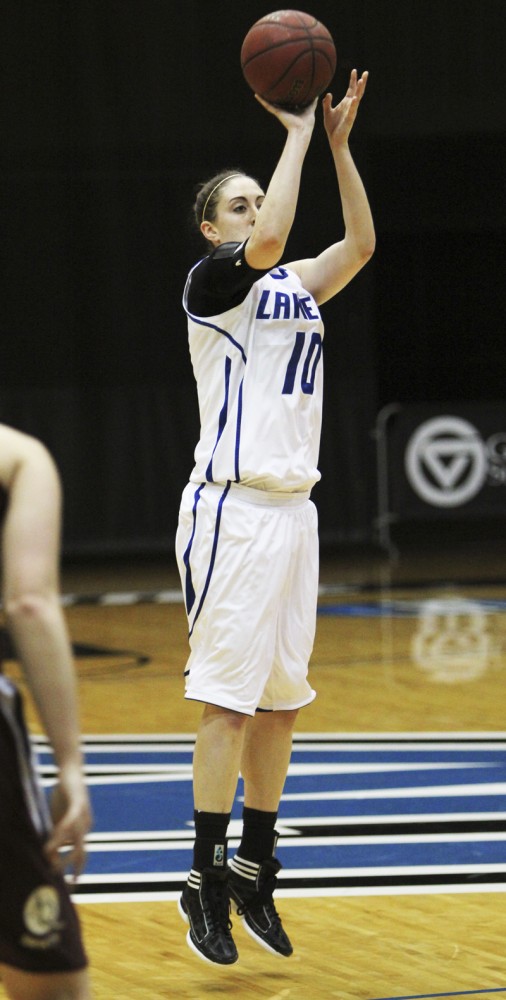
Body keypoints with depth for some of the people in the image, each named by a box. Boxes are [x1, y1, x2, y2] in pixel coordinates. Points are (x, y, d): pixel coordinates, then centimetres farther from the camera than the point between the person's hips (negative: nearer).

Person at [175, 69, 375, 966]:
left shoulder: (296, 287, 16)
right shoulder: (212, 281, -5)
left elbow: (359, 243, 4)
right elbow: (267, 240, -23)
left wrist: (338, 141, -2)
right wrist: (297, 133, -14)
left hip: (293, 508, 7)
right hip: (233, 511, -7)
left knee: (279, 703, 9)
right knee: (227, 701, -8)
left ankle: (255, 873, 18)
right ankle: (206, 881, -4)